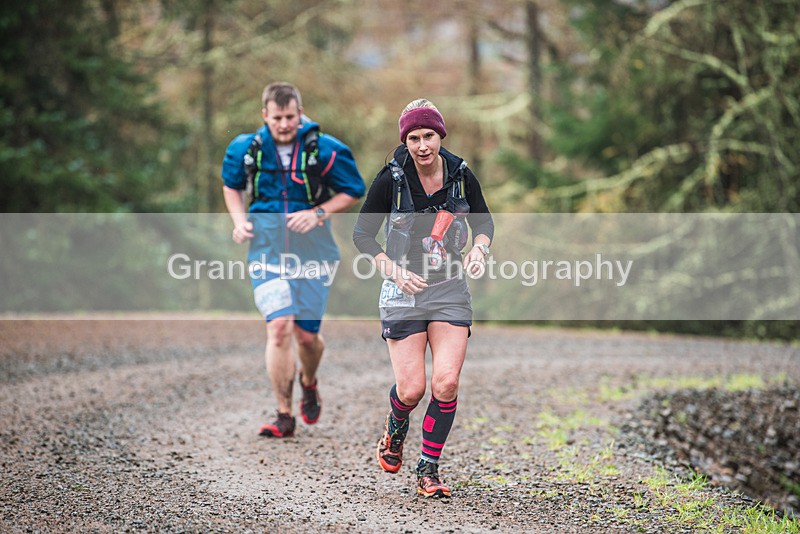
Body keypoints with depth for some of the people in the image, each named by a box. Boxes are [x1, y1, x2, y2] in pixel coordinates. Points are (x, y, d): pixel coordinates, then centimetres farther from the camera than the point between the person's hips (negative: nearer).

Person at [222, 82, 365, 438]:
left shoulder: (324, 150, -9)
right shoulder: (246, 149, -3)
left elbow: (353, 192, 1)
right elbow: (231, 185, 16)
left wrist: (318, 213, -14)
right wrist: (240, 219, -1)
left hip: (312, 253, 0)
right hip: (267, 251, 0)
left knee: (306, 334, 4)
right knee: (278, 327, -15)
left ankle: (308, 382, 41)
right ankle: (284, 416, -5)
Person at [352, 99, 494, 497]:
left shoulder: (461, 175, -3)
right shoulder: (391, 178, -11)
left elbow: (484, 221, 14)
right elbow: (362, 233, -3)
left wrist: (479, 248, -7)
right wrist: (395, 271, -16)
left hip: (451, 290, 2)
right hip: (404, 292, -2)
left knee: (446, 382, -11)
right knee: (411, 389, -6)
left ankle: (428, 470, 3)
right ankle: (395, 428, 31)